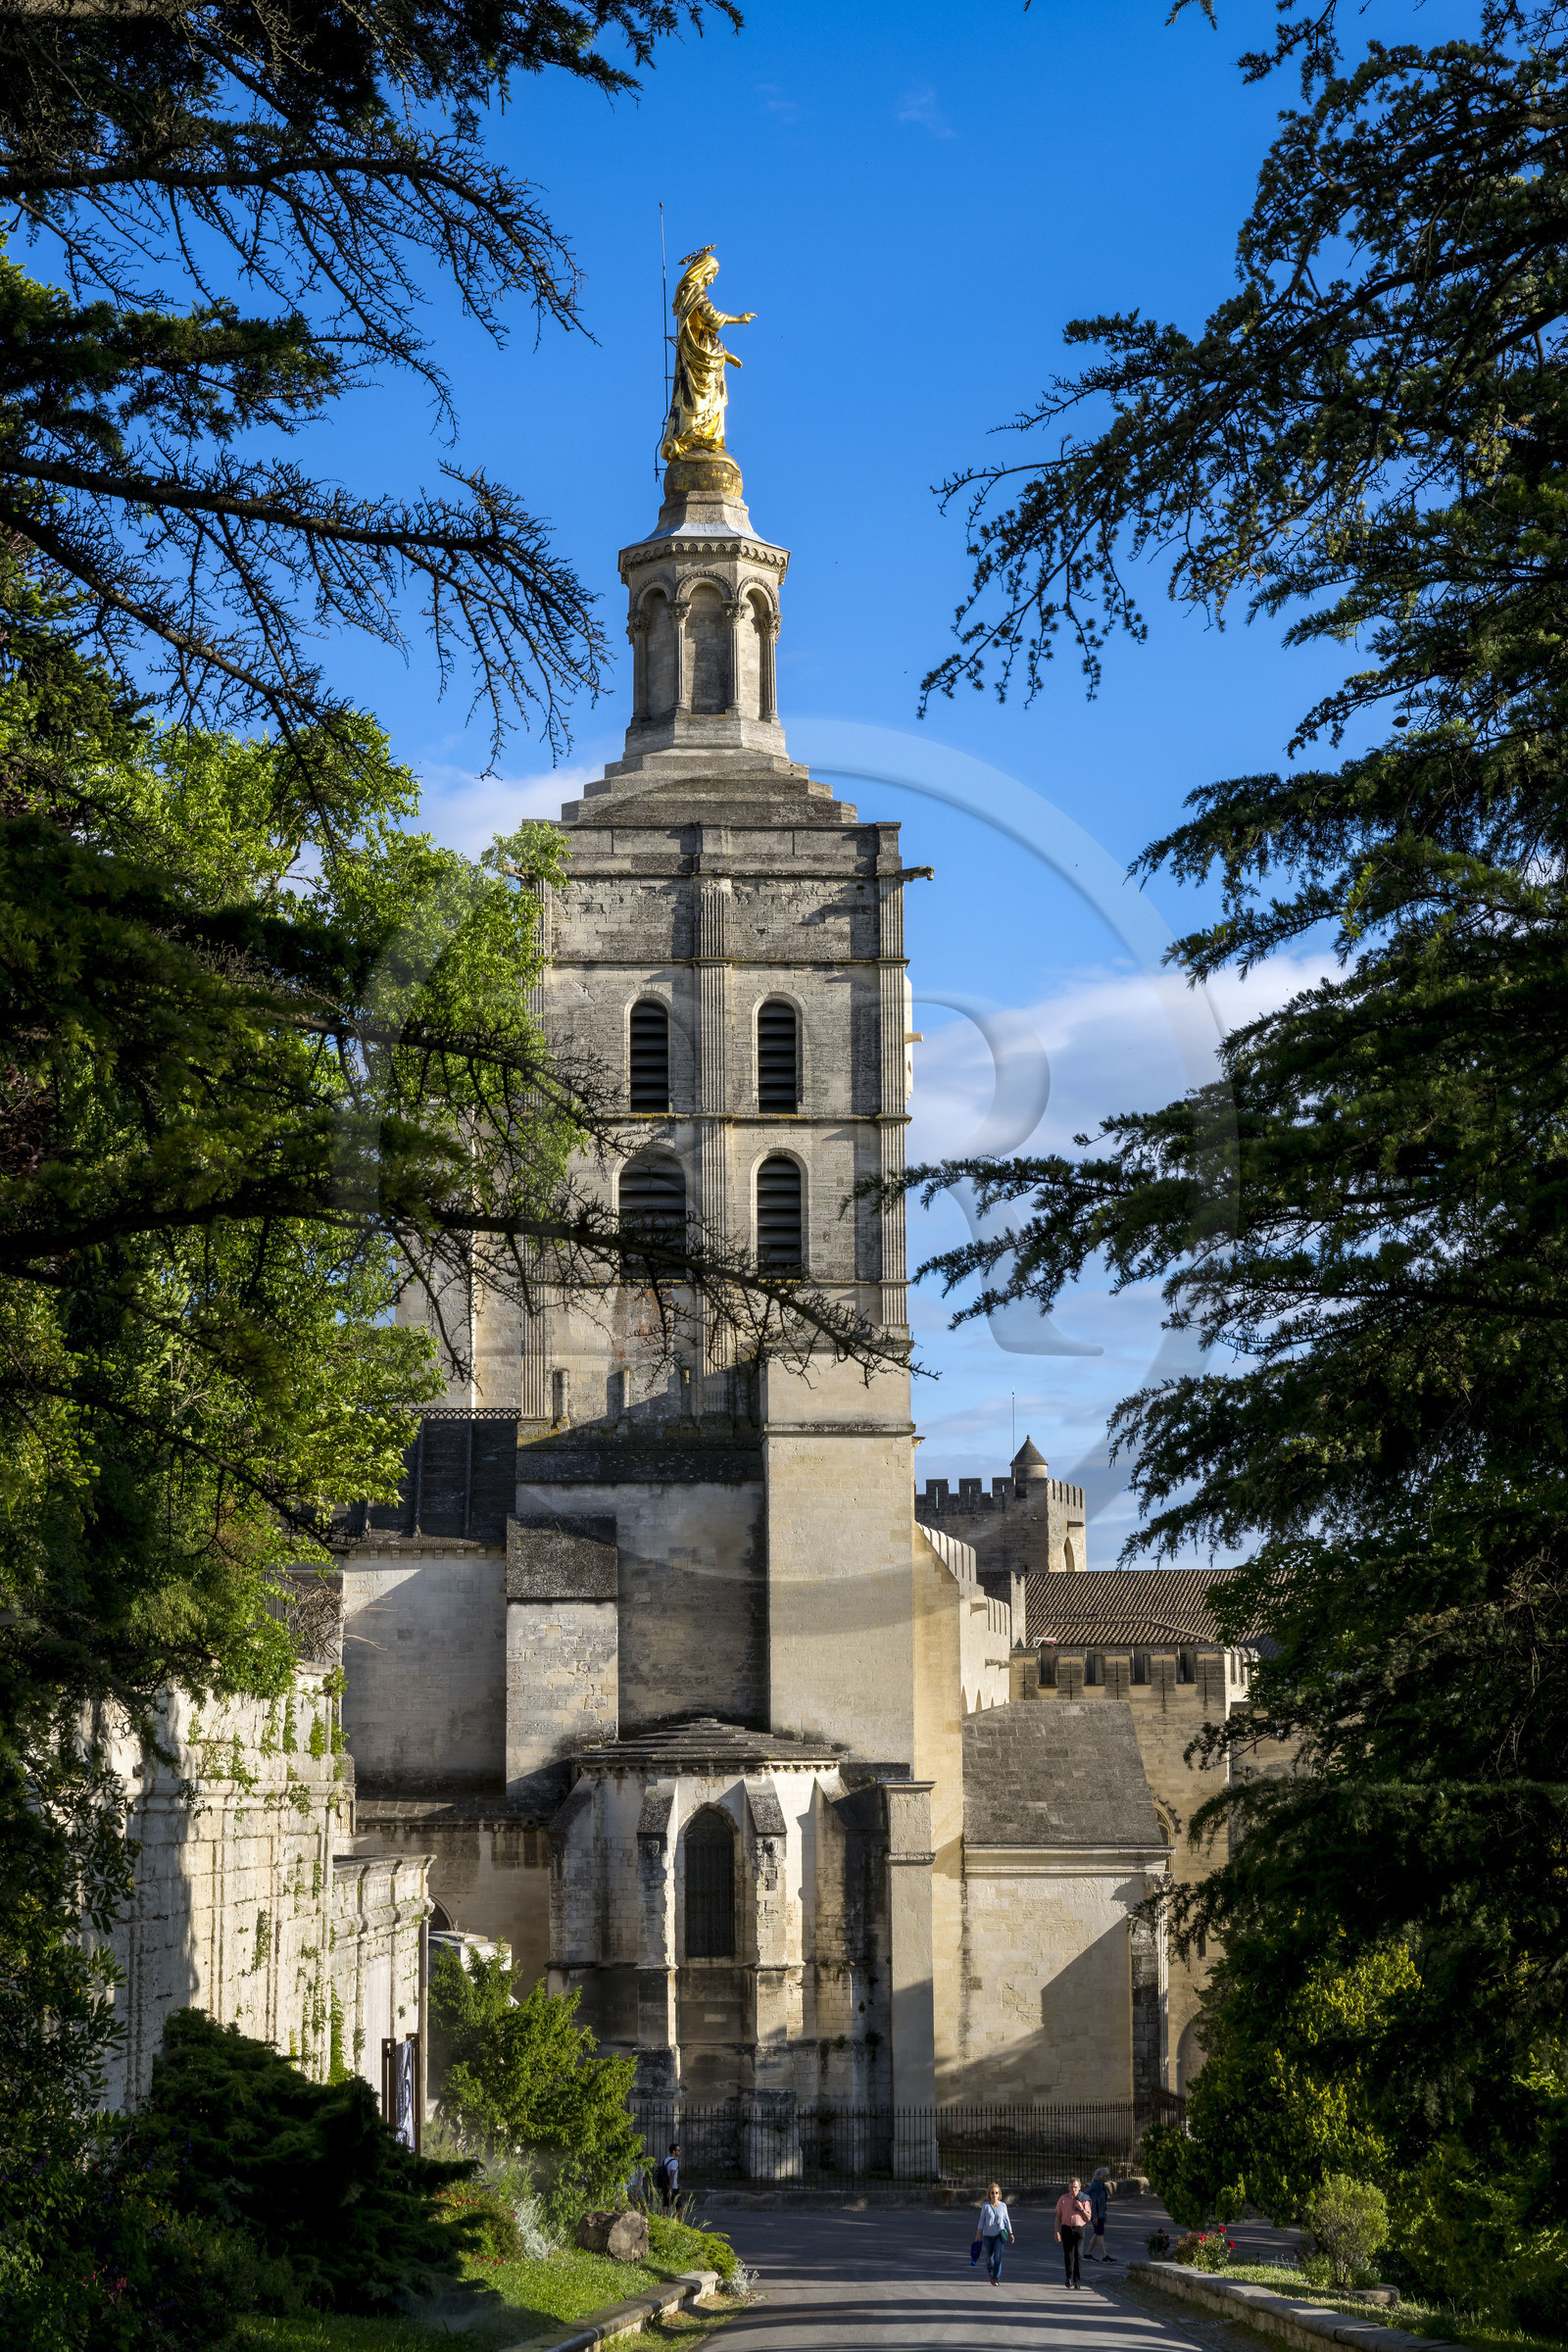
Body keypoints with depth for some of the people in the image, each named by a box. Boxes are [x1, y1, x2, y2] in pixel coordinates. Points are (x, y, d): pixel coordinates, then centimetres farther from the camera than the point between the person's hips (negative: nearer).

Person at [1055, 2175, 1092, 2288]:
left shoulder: (1084, 2200, 3)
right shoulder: (1063, 2199, 3)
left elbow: (1088, 2218, 4)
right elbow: (1058, 2216, 6)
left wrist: (1081, 2209, -13)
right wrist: (1057, 2232, 1)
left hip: (1079, 2228, -1)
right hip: (1066, 2228, 1)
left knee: (1078, 2254, -12)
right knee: (1068, 2254, 6)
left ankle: (1077, 2281, -9)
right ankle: (1069, 2278, 26)